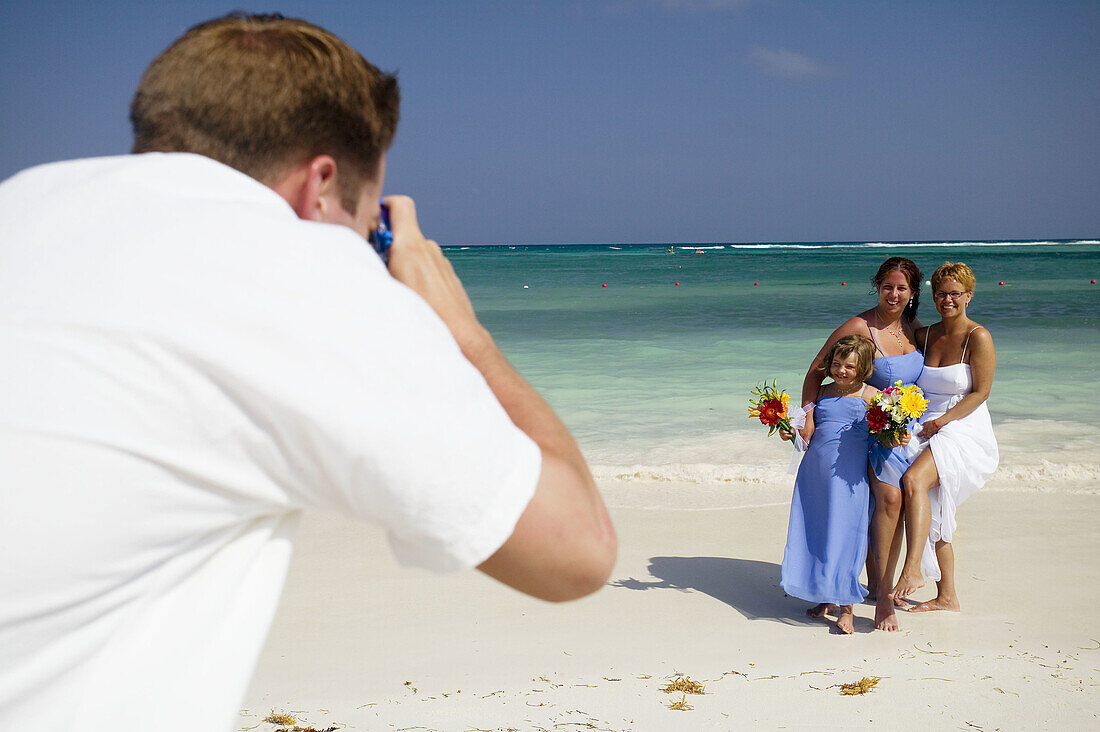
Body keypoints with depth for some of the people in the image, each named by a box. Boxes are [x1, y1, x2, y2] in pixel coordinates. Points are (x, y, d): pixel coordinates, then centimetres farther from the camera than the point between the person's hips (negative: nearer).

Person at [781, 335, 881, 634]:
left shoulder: (870, 395, 1)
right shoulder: (822, 392, 14)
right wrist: (788, 430, 0)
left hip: (849, 474, -4)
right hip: (815, 472, 4)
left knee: (845, 535, -4)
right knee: (816, 532, 8)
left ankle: (846, 606, 5)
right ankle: (826, 598, 22)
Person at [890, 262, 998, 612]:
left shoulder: (978, 338, -8)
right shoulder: (924, 335, 10)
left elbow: (981, 392, -9)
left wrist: (942, 421, -15)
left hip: (965, 432, -7)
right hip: (928, 432, 7)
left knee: (914, 480, -30)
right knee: (934, 515, 7)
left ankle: (912, 570, -32)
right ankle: (946, 596, 18)